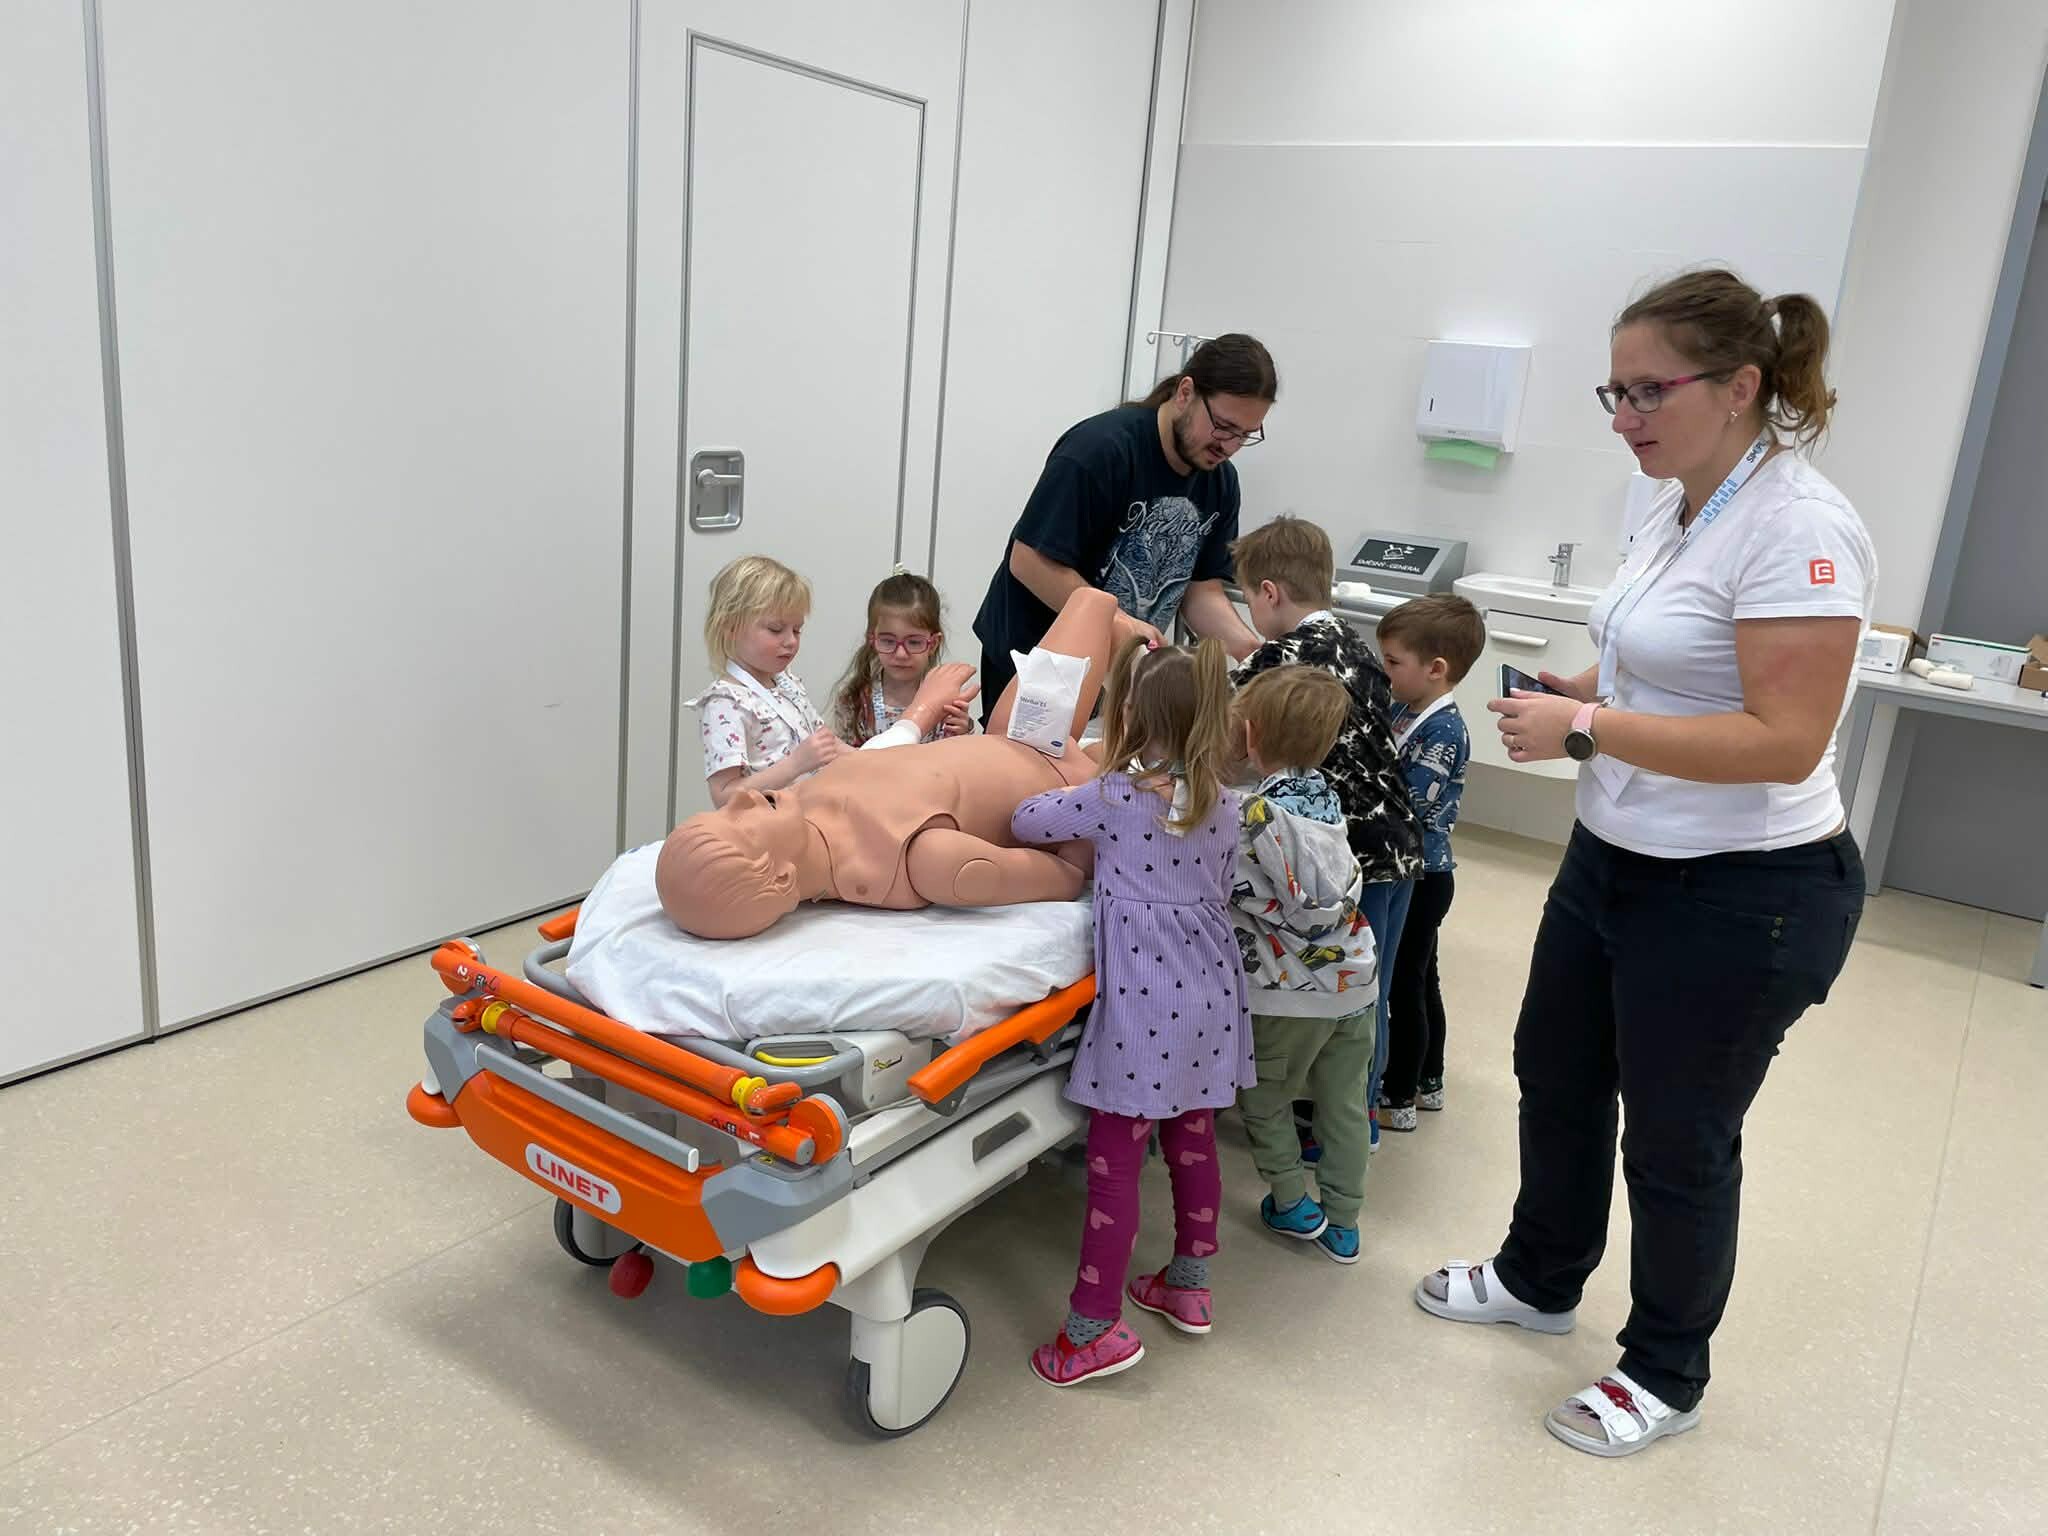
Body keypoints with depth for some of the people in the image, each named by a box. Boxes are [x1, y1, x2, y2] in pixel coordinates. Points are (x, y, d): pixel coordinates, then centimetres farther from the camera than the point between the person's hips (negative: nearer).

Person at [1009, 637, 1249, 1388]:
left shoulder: (1113, 799, -9)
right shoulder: (1223, 805, 5)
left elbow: (1025, 820, 2)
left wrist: (1072, 804, 21)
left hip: (1142, 1003, -6)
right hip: (1207, 995, 7)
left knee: (1114, 1162, 0)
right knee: (1192, 1142, 19)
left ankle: (1096, 1327, 7)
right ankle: (1188, 1285, 35)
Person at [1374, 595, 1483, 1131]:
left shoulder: (1444, 732, -22)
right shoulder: (1403, 710, 4)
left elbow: (1407, 806, -27)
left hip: (1421, 877, -9)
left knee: (1404, 985, 2)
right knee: (1421, 979, 20)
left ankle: (1398, 1101, 15)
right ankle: (1428, 1082, 35)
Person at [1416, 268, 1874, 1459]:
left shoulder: (1799, 531, -22)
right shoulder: (1678, 510, 6)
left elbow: (1782, 742, -27)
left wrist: (1584, 728, -27)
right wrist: (1570, 690, 1)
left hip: (1739, 900, -9)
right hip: (1618, 858, 9)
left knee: (1676, 1139, 8)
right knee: (1557, 1073, 21)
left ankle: (1666, 1376, 32)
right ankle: (1540, 1279, 45)